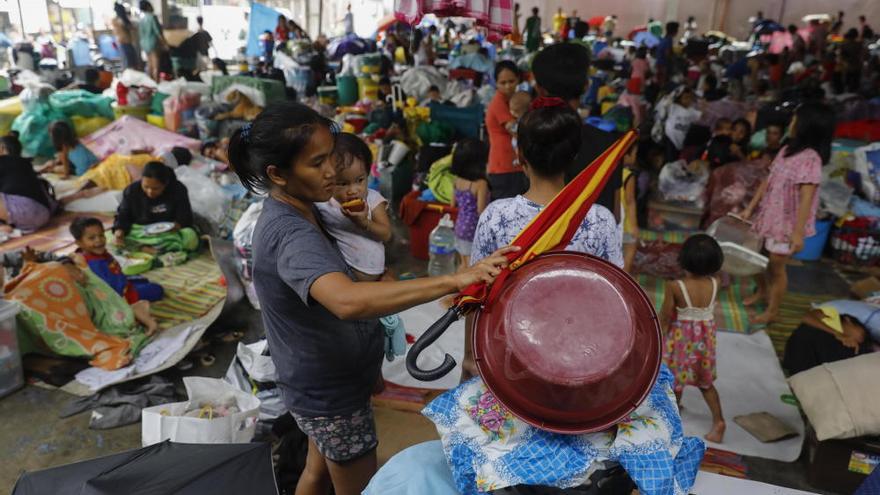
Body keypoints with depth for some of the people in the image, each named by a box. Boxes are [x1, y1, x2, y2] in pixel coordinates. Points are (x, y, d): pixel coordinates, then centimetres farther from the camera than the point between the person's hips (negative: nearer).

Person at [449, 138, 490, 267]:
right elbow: (481, 211, -22)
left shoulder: (457, 181, 0)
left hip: (460, 227, 7)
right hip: (474, 230, -7)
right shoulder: (481, 183, -21)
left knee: (464, 265, 19)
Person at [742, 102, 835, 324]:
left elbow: (806, 199, -26)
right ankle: (762, 291, 46)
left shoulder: (810, 159, -22)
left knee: (776, 265, 6)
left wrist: (798, 232, -30)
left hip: (787, 222, -7)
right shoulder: (787, 150, 4)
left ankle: (772, 310, 23)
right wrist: (750, 208, 10)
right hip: (769, 215, 8)